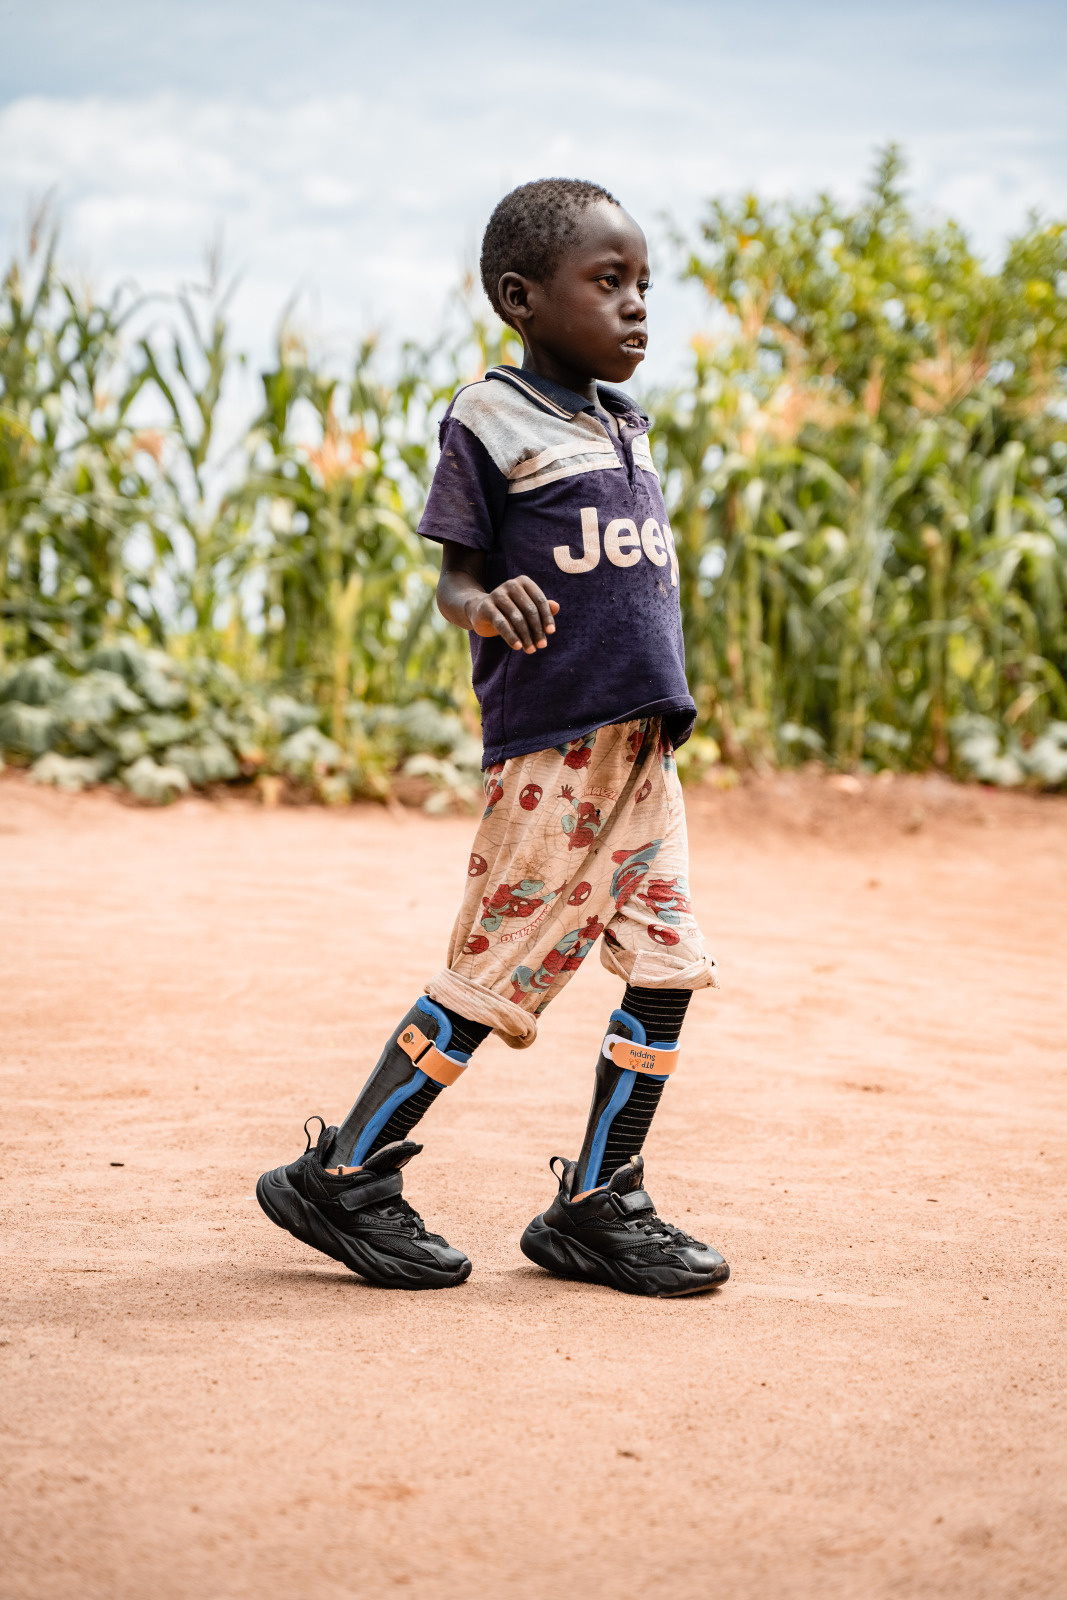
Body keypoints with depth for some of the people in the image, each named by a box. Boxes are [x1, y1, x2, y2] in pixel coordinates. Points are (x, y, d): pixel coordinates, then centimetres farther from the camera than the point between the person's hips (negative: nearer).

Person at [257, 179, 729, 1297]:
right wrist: (487, 604, -27)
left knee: (666, 970, 3)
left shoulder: (626, 425, 18)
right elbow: (456, 579, -5)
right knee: (497, 973, -4)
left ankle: (598, 1207, 15)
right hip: (550, 742, -7)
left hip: (643, 742, 7)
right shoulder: (490, 420, -4)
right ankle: (341, 1179, 8)